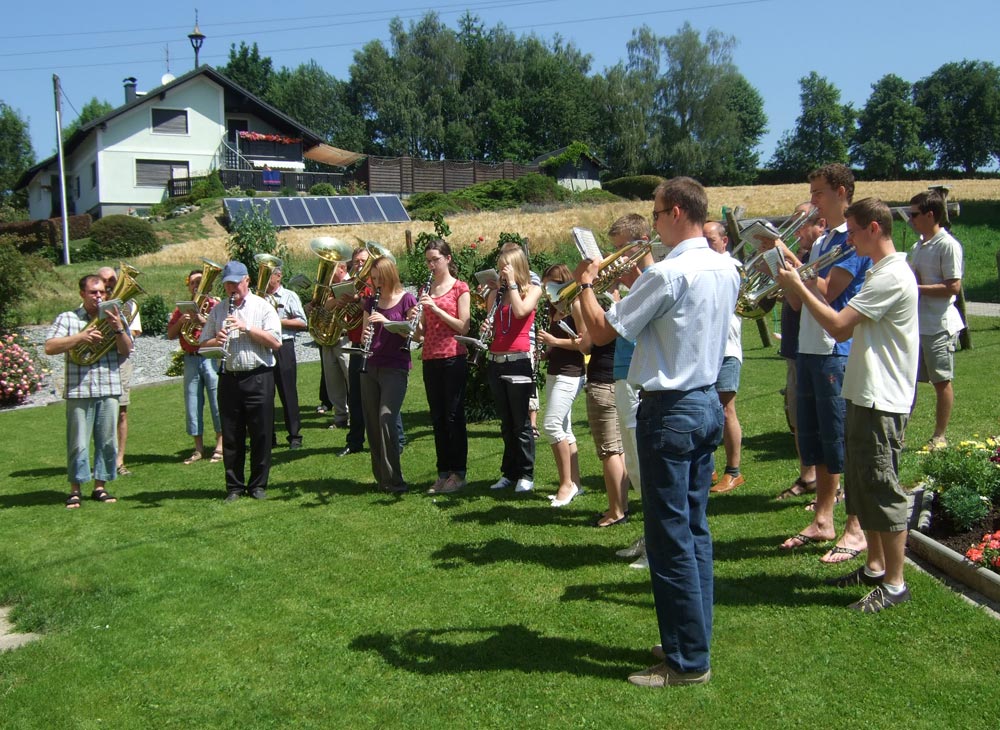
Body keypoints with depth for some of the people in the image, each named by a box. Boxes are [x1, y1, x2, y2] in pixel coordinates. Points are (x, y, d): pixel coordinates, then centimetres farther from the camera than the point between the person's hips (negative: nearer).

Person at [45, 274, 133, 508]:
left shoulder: (113, 318, 12)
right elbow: (49, 347, -5)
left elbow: (126, 350, 4)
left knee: (107, 441, 5)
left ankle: (100, 486, 16)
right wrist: (80, 337, -14)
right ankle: (75, 490, 10)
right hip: (79, 390, -2)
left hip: (109, 390, 2)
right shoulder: (67, 318, 6)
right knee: (78, 443, 0)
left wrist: (118, 328, -12)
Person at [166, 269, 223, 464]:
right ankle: (198, 448, 11)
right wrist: (181, 321, -7)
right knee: (192, 403, 4)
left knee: (217, 400, -5)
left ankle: (220, 445, 3)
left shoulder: (215, 305, 5)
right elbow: (170, 335, 9)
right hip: (190, 359, 4)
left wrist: (205, 321, -19)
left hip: (212, 358, -4)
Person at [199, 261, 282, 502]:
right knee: (231, 436, 6)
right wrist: (216, 341, -10)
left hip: (258, 377, -3)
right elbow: (203, 344, 12)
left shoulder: (262, 307, 3)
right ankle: (234, 486, 16)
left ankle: (258, 485, 13)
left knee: (261, 435, 2)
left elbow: (276, 342, -7)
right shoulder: (218, 310, 13)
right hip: (229, 379, 3)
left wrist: (247, 328, -15)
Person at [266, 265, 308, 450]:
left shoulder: (289, 296, 3)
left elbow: (303, 323, -3)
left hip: (283, 347, -4)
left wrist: (279, 320, -10)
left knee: (288, 393, 0)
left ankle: (295, 436, 7)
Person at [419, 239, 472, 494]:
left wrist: (436, 308, -17)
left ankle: (458, 473, 5)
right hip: (430, 359, 6)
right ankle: (443, 472, 16)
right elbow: (423, 330, 13)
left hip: (453, 357, -6)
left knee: (454, 416, -2)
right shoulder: (426, 290, 14)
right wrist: (416, 320, -9)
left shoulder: (460, 288, -2)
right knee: (437, 418, 9)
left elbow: (464, 327, -10)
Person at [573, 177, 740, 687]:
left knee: (671, 539, -1)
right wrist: (645, 279, 21)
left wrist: (586, 284, 3)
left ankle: (688, 661, 8)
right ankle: (694, 640, 26)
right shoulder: (726, 269, 7)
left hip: (669, 411, -9)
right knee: (695, 531, 16)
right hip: (707, 404, 9)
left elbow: (601, 332, -14)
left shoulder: (666, 273, -19)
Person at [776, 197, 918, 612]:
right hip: (865, 395, 11)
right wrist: (803, 284, 8)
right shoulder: (880, 273, 16)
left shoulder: (892, 276, -17)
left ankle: (895, 584, 5)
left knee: (882, 490, -4)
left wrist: (798, 287, -12)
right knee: (862, 487, 17)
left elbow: (837, 325, -22)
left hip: (881, 401, -11)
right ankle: (875, 567, 29)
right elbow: (845, 330, 14)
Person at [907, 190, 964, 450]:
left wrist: (915, 288, -19)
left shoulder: (948, 245, -12)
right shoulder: (918, 246, 14)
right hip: (915, 324, 8)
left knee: (941, 381, 3)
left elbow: (953, 287, -18)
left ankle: (939, 436, 12)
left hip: (939, 326, -8)